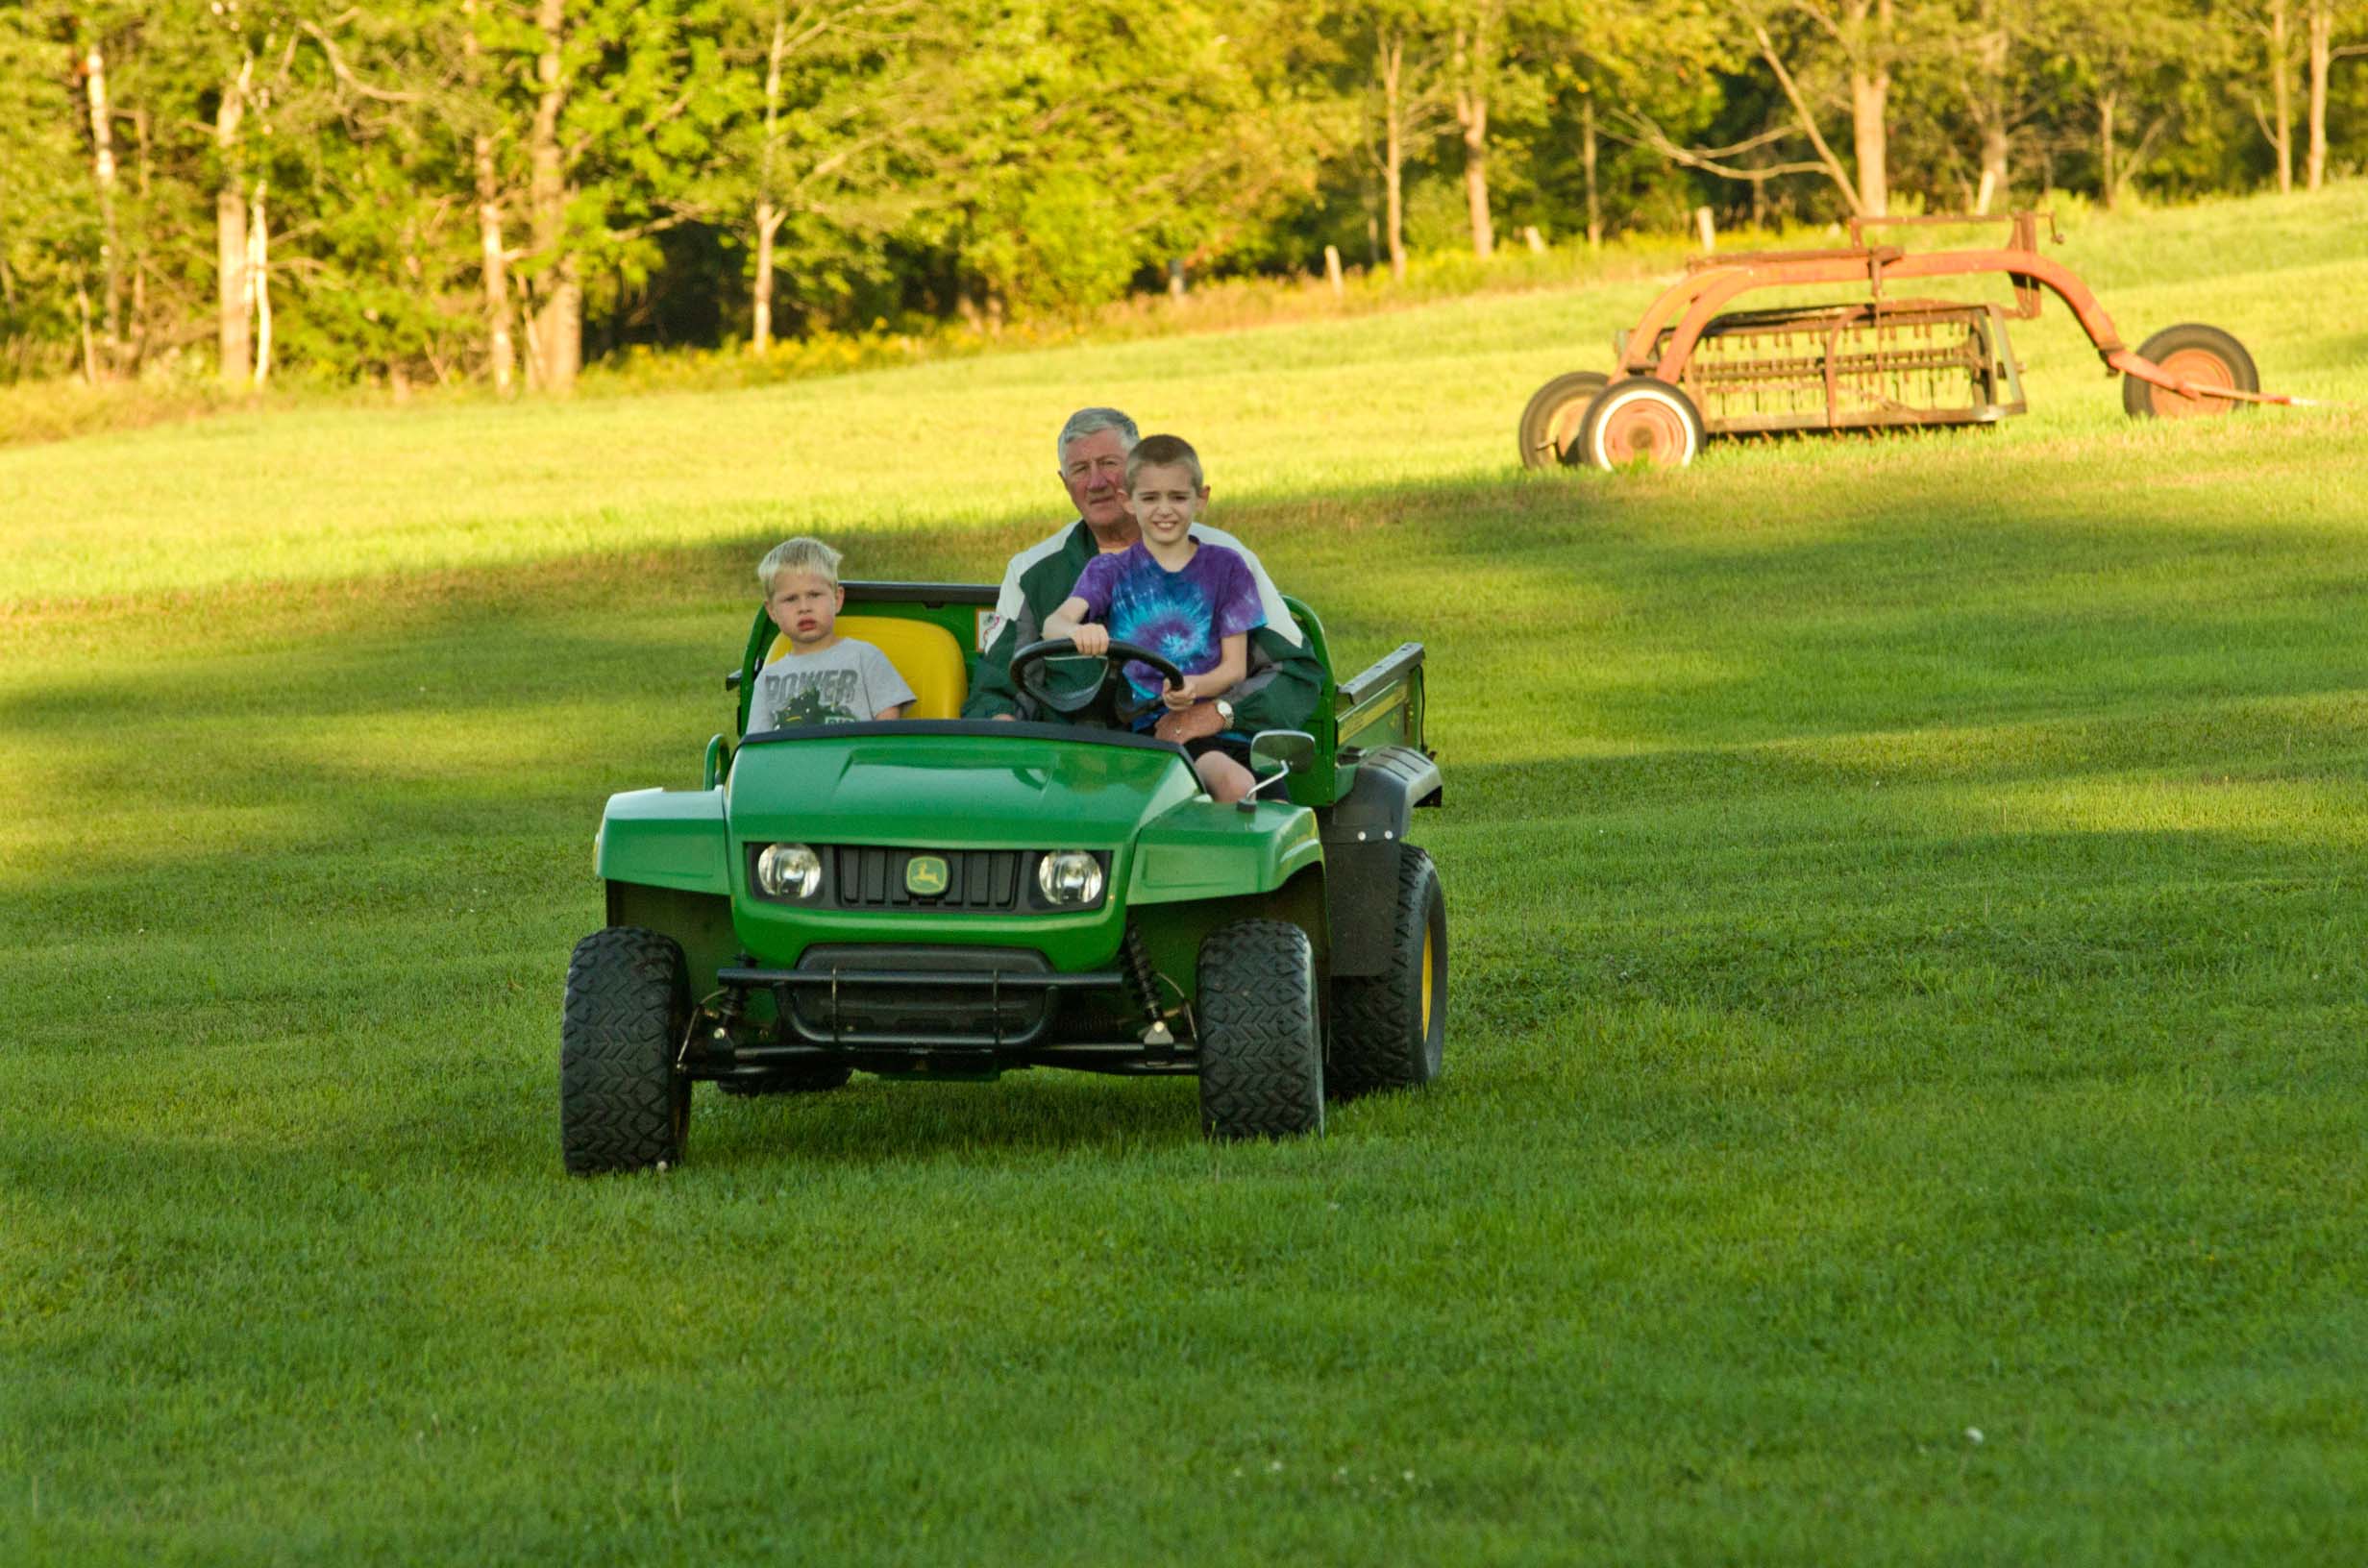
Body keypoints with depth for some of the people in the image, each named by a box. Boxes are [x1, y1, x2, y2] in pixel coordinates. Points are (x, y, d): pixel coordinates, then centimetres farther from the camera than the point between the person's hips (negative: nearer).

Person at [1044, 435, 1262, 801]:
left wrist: (1193, 687, -16)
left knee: (1237, 785, -33)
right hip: (1130, 725, 0)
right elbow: (1054, 623, -6)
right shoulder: (1109, 571, 12)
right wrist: (1077, 631, -33)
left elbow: (1235, 667, 8)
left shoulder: (1225, 568, 12)